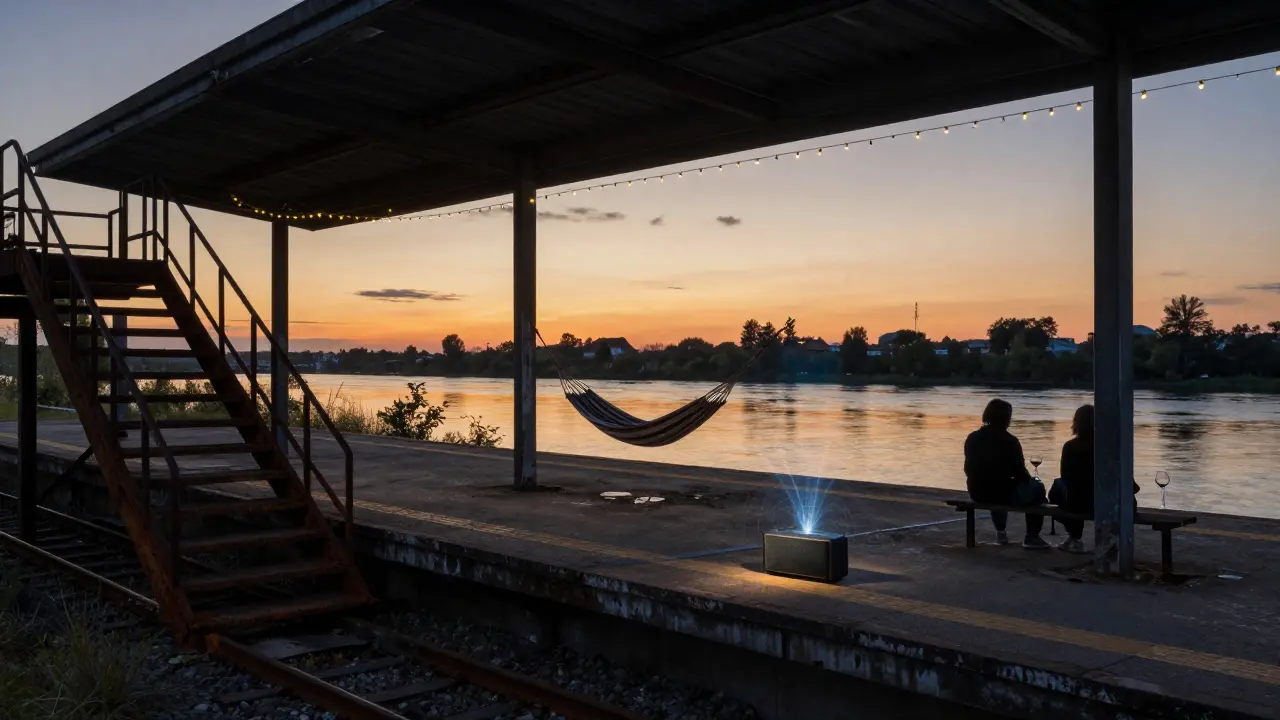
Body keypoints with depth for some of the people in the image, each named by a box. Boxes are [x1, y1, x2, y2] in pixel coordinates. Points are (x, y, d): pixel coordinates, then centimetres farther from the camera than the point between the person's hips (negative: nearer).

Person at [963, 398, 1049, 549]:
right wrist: (1029, 478, 15)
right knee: (1037, 488, 21)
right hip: (1004, 494, -5)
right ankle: (1031, 537, 18)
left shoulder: (972, 438, 0)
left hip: (977, 494, 5)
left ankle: (1000, 532, 42)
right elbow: (1021, 474, -9)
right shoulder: (1010, 441, -15)